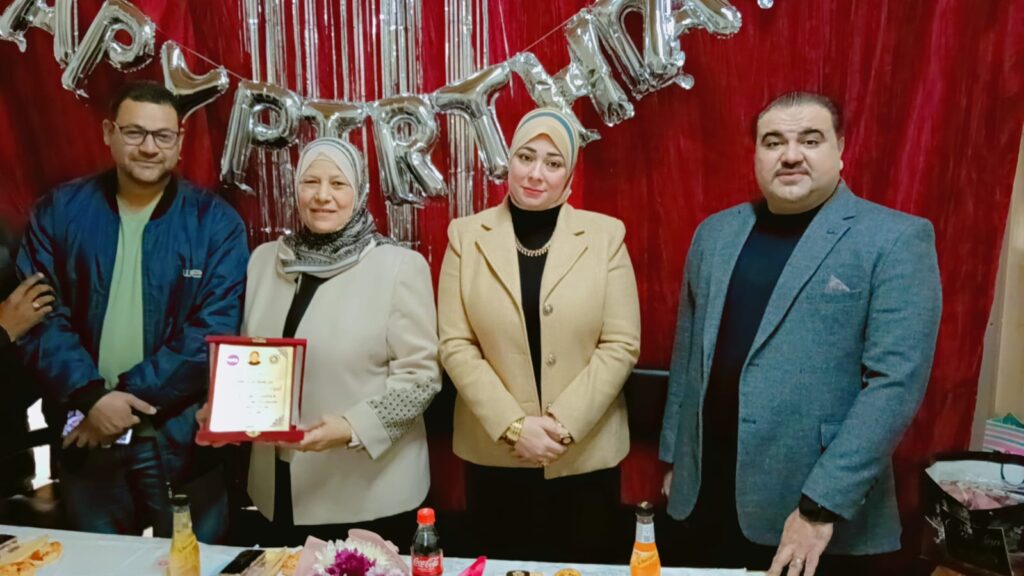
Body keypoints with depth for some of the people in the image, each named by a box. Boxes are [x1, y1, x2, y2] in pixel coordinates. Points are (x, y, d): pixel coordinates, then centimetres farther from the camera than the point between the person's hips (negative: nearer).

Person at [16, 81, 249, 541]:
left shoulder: (214, 221, -7)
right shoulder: (59, 211, 1)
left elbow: (213, 334, -14)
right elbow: (41, 316, -4)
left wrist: (127, 396, -17)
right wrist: (90, 396, -18)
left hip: (181, 438, -2)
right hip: (84, 437, 3)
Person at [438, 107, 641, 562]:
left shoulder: (605, 235, -4)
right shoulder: (467, 236, -2)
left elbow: (621, 345, -6)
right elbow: (455, 346, -5)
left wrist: (564, 424, -14)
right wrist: (513, 425, -13)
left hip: (586, 454, 0)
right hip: (494, 451, 1)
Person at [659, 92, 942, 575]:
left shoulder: (897, 240, -9)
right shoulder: (715, 233, 6)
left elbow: (896, 381, -15)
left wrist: (822, 505, -18)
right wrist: (674, 457, 12)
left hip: (824, 508, -4)